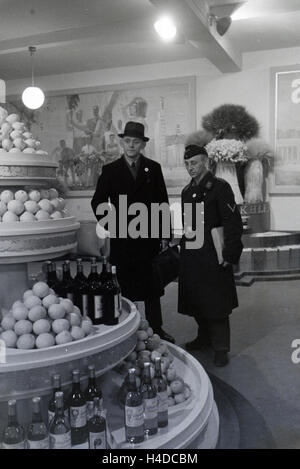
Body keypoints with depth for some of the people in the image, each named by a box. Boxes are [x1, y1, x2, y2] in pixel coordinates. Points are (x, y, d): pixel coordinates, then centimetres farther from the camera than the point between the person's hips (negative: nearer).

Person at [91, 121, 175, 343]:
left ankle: (156, 328, 20)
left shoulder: (154, 168, 5)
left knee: (152, 285, 9)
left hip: (149, 237, 1)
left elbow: (163, 202, 6)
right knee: (125, 286, 4)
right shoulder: (110, 170, 3)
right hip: (122, 239, -1)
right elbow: (98, 202, 7)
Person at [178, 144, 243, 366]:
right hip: (191, 257, 7)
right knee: (196, 301, 14)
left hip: (213, 258, -6)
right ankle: (205, 337, 33)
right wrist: (183, 248, 15)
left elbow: (234, 223, -12)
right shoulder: (187, 191, 13)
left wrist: (229, 256, -15)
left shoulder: (220, 187, -8)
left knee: (216, 304, 0)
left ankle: (221, 348, 13)